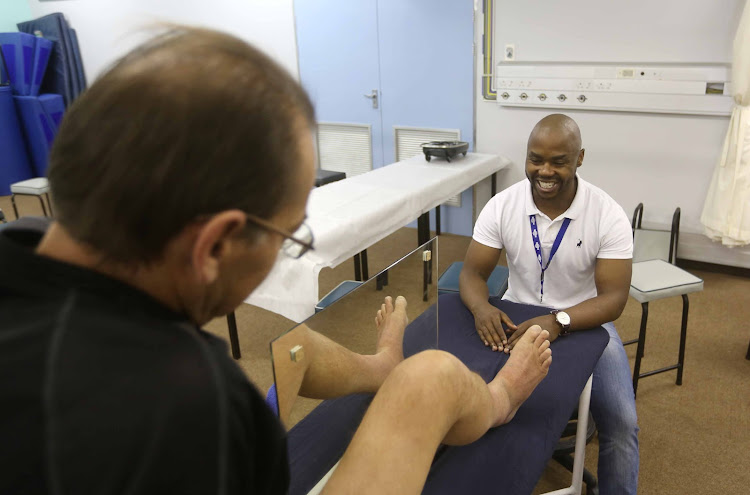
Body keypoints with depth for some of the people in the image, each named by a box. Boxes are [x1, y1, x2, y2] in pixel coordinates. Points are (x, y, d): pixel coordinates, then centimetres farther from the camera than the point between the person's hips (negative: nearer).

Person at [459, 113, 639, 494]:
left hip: (584, 324, -1)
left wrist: (558, 322, -36)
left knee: (621, 424, -18)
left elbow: (613, 297, -17)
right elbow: (472, 272, -8)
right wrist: (481, 307, -31)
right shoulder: (502, 206, -10)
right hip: (516, 321, 1)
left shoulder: (608, 215, -15)